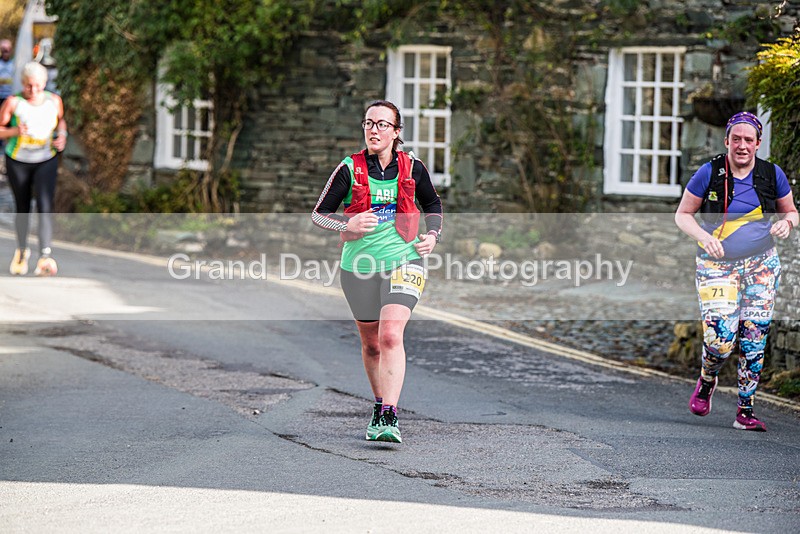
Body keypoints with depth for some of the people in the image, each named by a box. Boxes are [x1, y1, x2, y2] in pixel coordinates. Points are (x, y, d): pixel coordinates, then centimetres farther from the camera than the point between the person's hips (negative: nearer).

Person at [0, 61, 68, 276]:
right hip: (18, 161, -1)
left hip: (46, 161, 1)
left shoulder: (54, 101, -4)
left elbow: (61, 120, 16)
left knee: (45, 206, -16)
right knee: (22, 208, 11)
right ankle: (21, 250, 36)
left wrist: (62, 136, -4)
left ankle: (45, 257, -25)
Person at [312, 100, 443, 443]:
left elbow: (432, 204, 21)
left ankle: (389, 418, -24)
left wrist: (433, 235, 3)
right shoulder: (350, 169, -3)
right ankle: (379, 406, 34)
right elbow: (318, 214, 0)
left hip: (403, 262, -1)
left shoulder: (412, 167, 2)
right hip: (359, 267, 1)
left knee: (391, 336, -20)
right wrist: (348, 225, -18)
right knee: (371, 344, 12)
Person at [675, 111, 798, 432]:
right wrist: (704, 237, -18)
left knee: (753, 339, -1)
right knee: (720, 339, -13)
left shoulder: (772, 174, 0)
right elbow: (682, 215, 0)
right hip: (717, 266, -2)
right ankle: (707, 380, 21)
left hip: (762, 265, 2)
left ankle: (746, 411, 10)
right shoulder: (709, 173, -7)